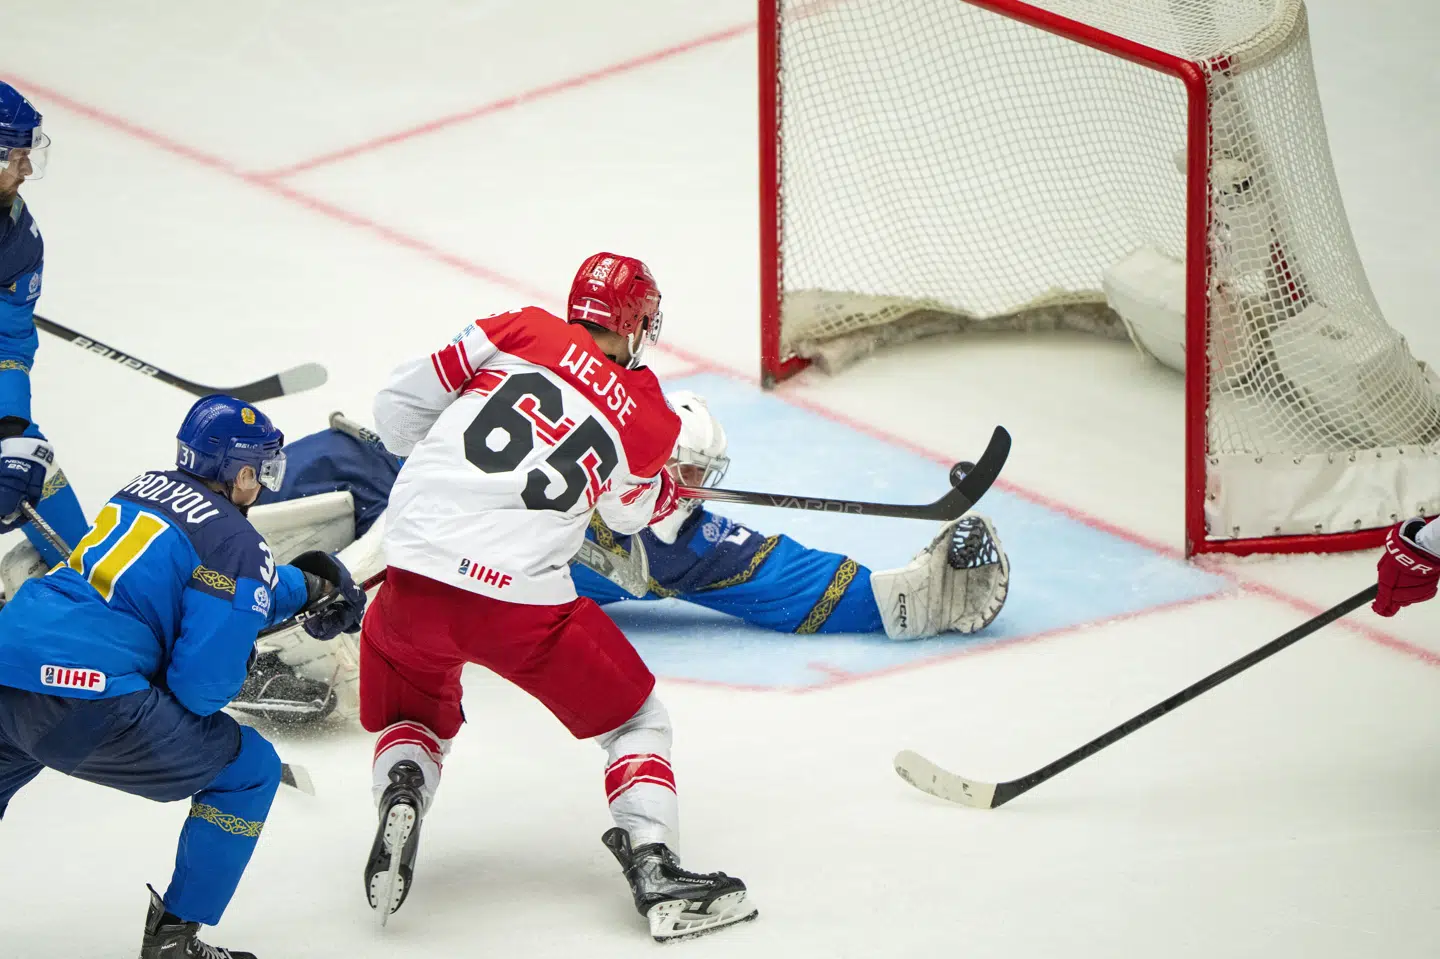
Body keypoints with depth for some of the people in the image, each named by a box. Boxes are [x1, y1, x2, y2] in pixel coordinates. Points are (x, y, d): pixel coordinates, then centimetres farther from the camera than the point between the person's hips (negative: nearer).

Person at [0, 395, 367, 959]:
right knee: (250, 770, 10)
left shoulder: (145, 488, 19)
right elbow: (202, 685, -6)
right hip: (88, 703, -7)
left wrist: (304, 585, 36)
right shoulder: (235, 542, -3)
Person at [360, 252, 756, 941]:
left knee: (413, 718, 29)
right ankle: (652, 867, 1)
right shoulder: (647, 417, 7)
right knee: (633, 720, 18)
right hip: (524, 602, -2)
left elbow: (400, 406, 7)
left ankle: (401, 790, -2)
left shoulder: (521, 332, 7)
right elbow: (632, 512, 25)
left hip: (414, 579, 2)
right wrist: (674, 488, 47)